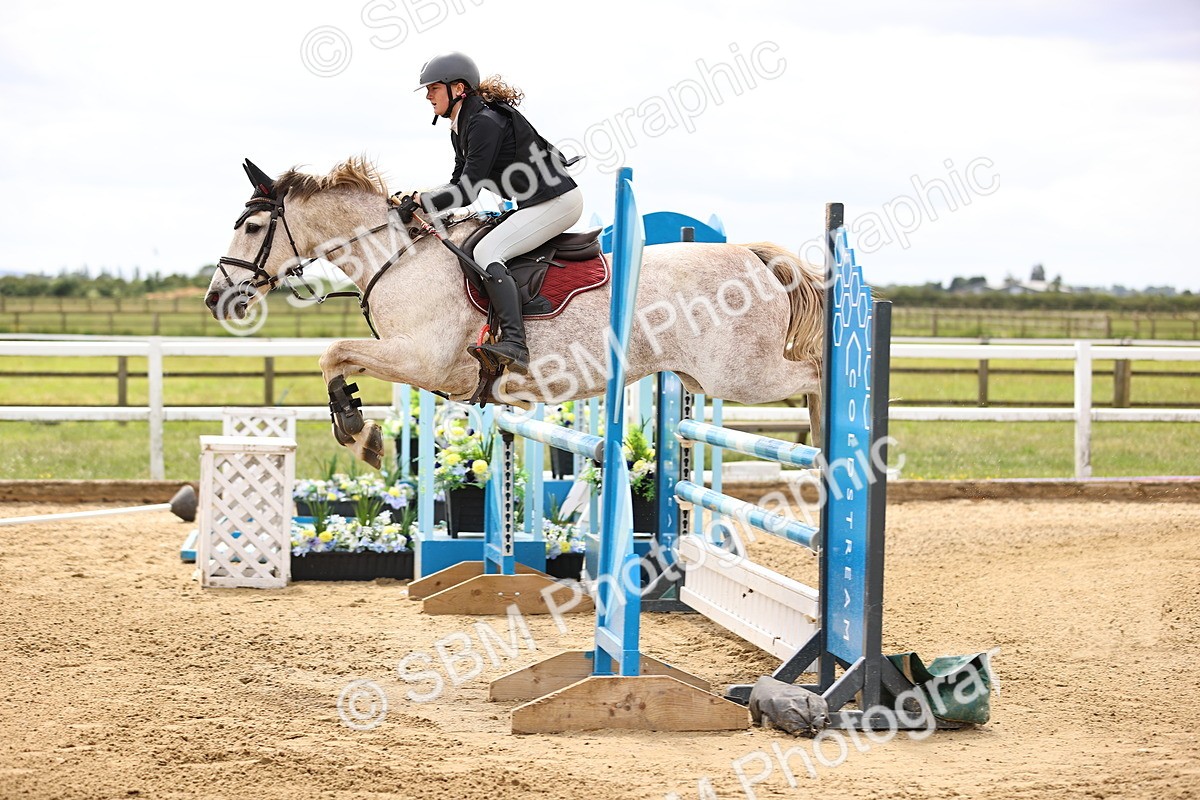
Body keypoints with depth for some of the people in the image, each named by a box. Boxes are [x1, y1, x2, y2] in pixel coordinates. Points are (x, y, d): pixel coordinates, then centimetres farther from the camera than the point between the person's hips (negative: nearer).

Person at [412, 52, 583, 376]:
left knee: (486, 251, -24)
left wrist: (422, 201, -14)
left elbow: (467, 192, -22)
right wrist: (424, 197, -1)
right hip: (537, 205, 11)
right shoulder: (461, 128, 12)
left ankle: (514, 345, -37)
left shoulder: (485, 121, -19)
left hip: (557, 201, -11)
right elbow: (460, 183, 15)